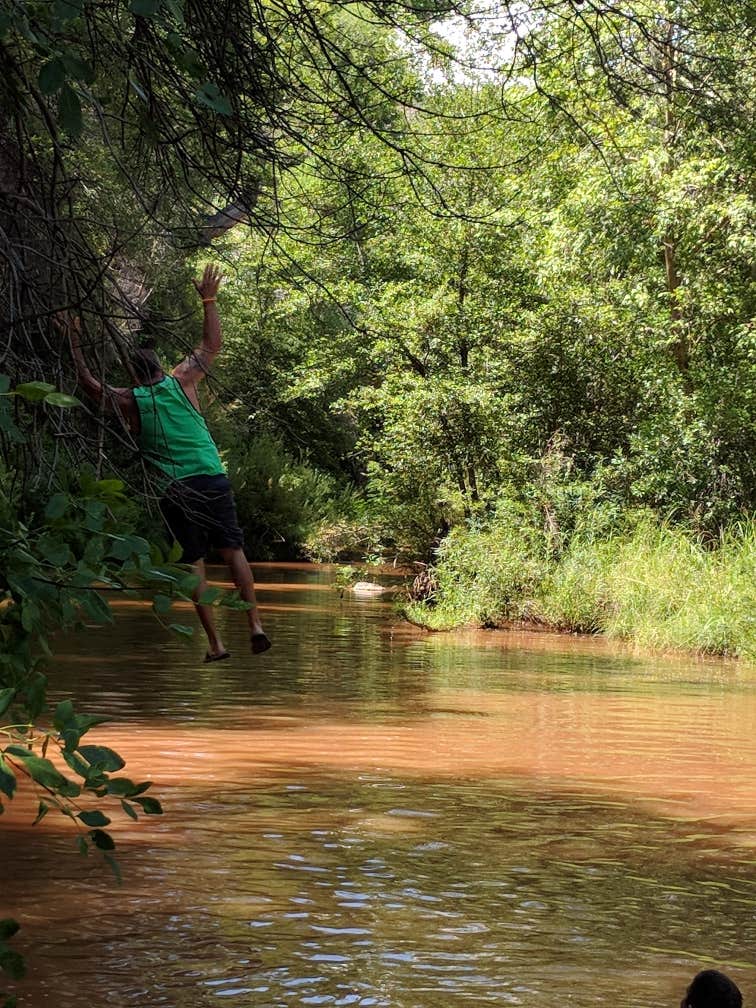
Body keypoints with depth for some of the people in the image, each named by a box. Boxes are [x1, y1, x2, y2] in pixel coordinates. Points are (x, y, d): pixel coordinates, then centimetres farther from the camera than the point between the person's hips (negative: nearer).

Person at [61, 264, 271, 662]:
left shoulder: (128, 402, 6)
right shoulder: (181, 381, 8)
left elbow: (88, 383, 19)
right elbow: (212, 344, 18)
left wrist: (74, 341, 25)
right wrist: (209, 300, 24)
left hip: (174, 490, 0)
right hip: (212, 479, 1)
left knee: (194, 561, 3)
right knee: (233, 550, 5)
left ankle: (215, 641, -1)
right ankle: (255, 624, -6)